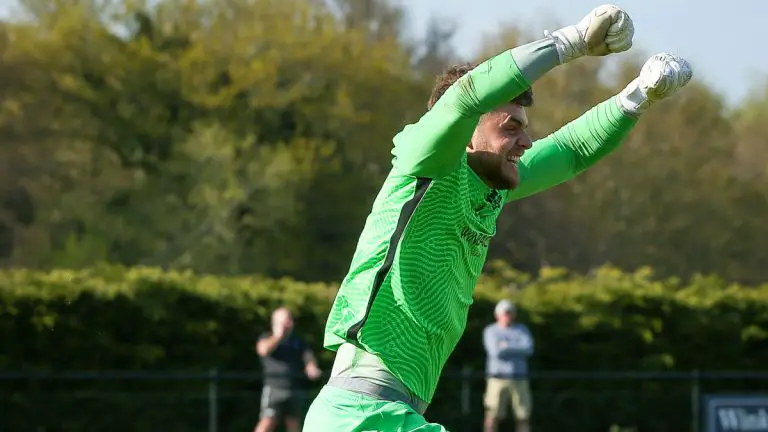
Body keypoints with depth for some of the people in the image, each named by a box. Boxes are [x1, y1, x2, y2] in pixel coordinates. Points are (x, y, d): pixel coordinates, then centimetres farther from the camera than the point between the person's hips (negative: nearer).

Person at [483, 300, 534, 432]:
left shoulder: (522, 329, 10)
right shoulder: (490, 331, 2)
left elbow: (529, 349, -8)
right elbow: (496, 352, -16)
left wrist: (507, 347, -10)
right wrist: (516, 349, -7)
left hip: (519, 380, 3)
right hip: (497, 380, -3)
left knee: (523, 416, 0)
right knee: (493, 416, -9)